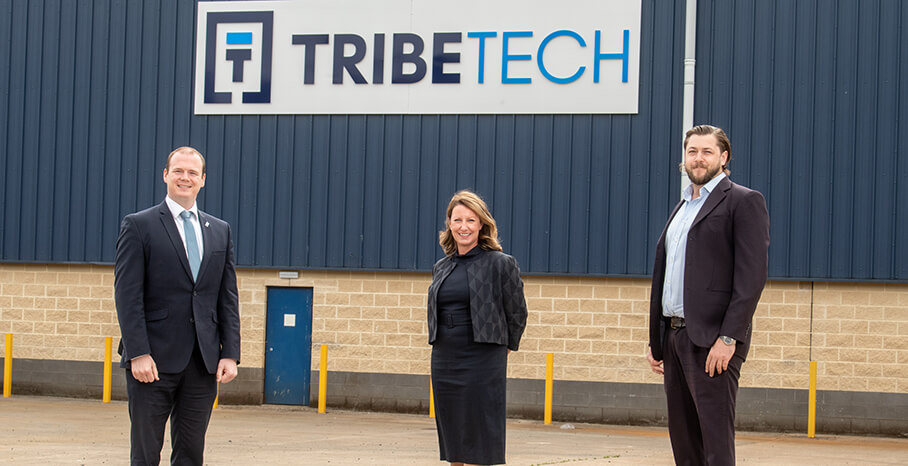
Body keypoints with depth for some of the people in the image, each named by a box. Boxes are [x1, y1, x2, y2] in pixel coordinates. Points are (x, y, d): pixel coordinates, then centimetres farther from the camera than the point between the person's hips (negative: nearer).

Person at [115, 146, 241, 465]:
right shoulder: (138, 226, 0)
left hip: (204, 363, 4)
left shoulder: (220, 231, 14)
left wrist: (230, 354, 2)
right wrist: (138, 353, -15)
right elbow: (127, 295, -6)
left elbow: (228, 298, 12)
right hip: (153, 360, -4)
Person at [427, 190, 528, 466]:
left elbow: (517, 314, 2)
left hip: (482, 364, -6)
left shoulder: (500, 264, -4)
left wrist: (500, 351, 9)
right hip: (444, 363, 6)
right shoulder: (441, 267, 13)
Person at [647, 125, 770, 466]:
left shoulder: (743, 202, -4)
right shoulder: (681, 208, 21)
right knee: (682, 438, 10)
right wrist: (655, 341, 18)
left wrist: (728, 338, -20)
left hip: (712, 339, -8)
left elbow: (752, 275, -13)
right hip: (674, 335, 8)